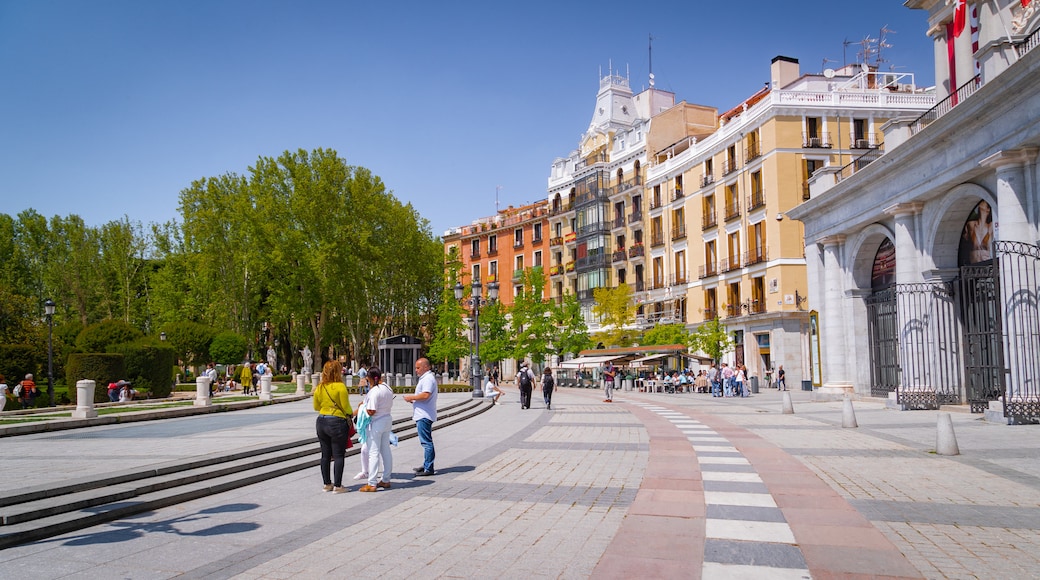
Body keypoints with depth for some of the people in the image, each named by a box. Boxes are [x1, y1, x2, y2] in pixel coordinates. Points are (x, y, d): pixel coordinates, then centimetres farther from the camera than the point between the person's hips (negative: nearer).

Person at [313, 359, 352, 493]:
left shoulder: (319, 388, 2)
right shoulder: (340, 387, -14)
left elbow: (316, 407, 11)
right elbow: (346, 407, -12)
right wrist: (351, 413, 9)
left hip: (321, 422, 6)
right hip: (337, 423, -6)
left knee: (325, 455, 13)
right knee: (338, 456, 2)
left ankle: (326, 484, 21)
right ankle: (337, 486, 4)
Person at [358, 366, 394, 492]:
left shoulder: (374, 391, -22)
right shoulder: (388, 389, 4)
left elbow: (371, 411, -22)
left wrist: (364, 407, -4)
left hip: (376, 423, -8)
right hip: (387, 419, 8)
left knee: (373, 452, -3)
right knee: (386, 451, 14)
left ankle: (372, 484, -1)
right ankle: (386, 480, 23)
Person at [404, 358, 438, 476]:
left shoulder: (428, 379, -14)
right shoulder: (425, 378, 20)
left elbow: (425, 395, -26)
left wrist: (412, 397, -14)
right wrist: (413, 399, 11)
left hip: (424, 416, -11)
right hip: (422, 415, 11)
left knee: (426, 442, -8)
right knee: (426, 442, 15)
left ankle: (429, 469, -5)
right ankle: (426, 465, 23)